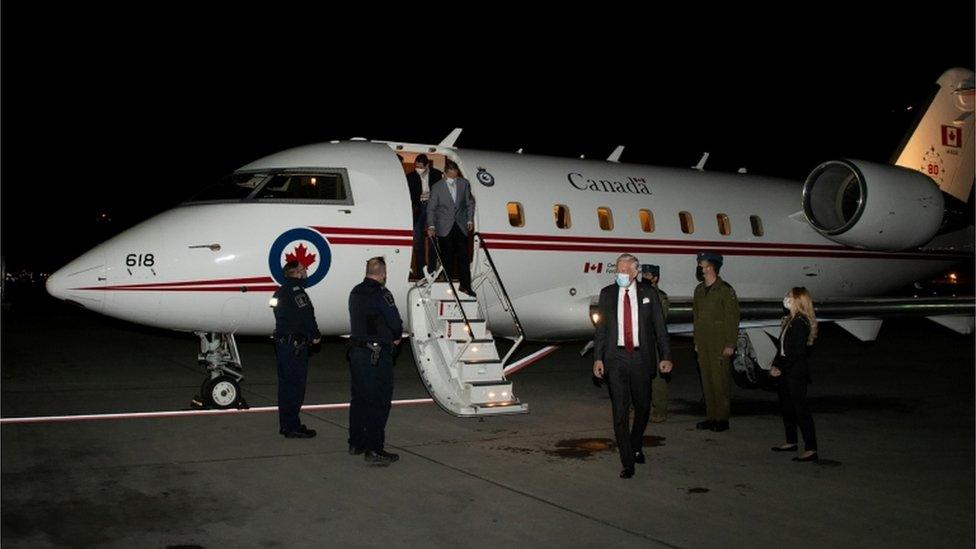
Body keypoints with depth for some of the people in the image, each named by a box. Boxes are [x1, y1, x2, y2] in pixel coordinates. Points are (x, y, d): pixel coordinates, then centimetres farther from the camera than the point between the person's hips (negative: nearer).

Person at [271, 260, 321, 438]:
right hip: (295, 345, -10)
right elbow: (306, 316, -20)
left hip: (282, 342, 10)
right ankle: (292, 426, -1)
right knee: (295, 385, -5)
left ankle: (286, 424, 21)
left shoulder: (281, 291, 17)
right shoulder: (295, 290, -14)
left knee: (286, 385, 14)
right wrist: (316, 335, -5)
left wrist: (310, 335, 7)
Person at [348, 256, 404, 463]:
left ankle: (356, 443, 24)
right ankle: (374, 449, -4)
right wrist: (396, 337, 4)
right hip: (377, 355, -8)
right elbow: (395, 322, -18)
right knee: (379, 402, -4)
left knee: (359, 398, 16)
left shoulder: (355, 293, 10)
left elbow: (359, 320, 12)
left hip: (356, 351, 8)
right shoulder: (381, 293, -15)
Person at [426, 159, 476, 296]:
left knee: (463, 257, -2)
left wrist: (470, 220, 6)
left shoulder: (464, 184, 2)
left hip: (461, 227, 2)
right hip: (444, 228, -2)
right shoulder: (437, 187, -6)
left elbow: (470, 203, 13)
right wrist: (431, 226, -15)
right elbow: (431, 208, -5)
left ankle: (465, 285, 2)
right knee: (447, 258, 2)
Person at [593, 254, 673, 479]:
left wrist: (666, 357, -3)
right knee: (620, 410, -4)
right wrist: (597, 358, 0)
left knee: (643, 406, 12)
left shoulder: (648, 295, 3)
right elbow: (601, 327, 6)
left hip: (641, 357, 1)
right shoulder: (607, 294, 5)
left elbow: (660, 327, 4)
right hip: (615, 357, 0)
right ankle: (627, 462, 1)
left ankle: (636, 447, 37)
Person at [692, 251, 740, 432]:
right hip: (703, 345, 7)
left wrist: (730, 344, -12)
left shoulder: (725, 290, -8)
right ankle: (711, 417, 16)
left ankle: (722, 418, 4)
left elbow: (732, 319, -8)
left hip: (720, 346, -7)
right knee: (707, 381, 8)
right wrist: (696, 341, 15)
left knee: (720, 381, -4)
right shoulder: (699, 290, 13)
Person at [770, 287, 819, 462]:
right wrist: (775, 365, 6)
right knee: (786, 406, 17)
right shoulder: (790, 321, 13)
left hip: (797, 371, -10)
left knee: (800, 408, -8)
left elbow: (797, 352, -21)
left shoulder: (800, 323, -17)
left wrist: (781, 368, -16)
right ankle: (791, 442, 30)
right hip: (787, 371, 10)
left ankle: (811, 449, -6)